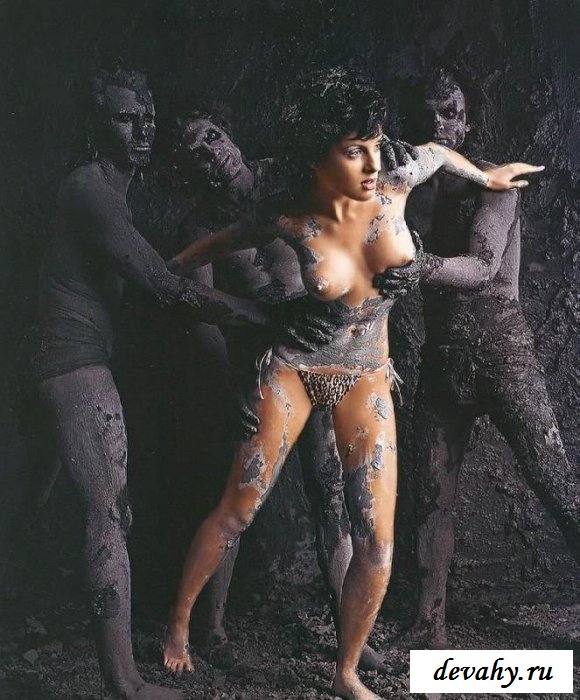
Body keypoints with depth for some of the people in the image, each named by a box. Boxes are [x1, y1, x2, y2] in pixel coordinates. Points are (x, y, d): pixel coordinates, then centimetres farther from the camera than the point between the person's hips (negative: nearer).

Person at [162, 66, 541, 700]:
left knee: (377, 545, -2)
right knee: (236, 513, 1)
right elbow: (223, 241, 4)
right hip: (293, 371, -3)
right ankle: (178, 619, 26)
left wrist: (488, 177, 28)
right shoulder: (290, 228, -15)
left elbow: (435, 150, 14)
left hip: (366, 379, 3)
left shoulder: (391, 190, -9)